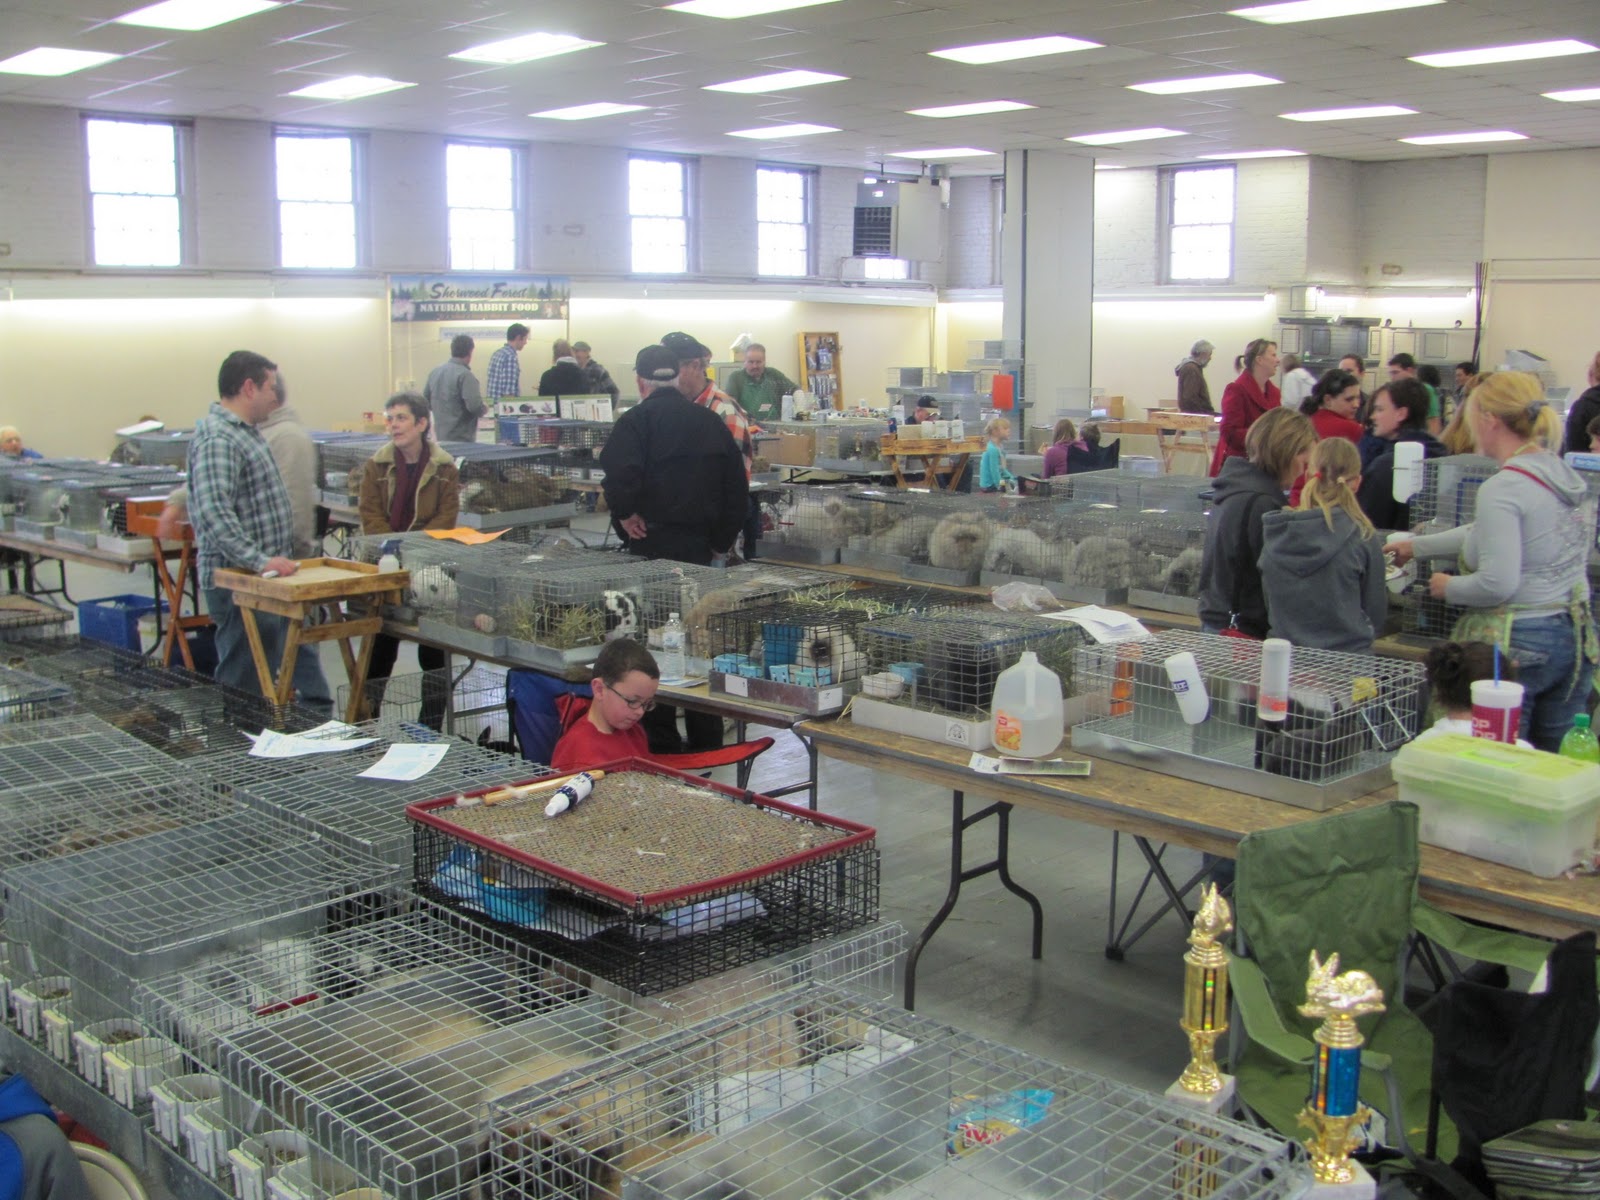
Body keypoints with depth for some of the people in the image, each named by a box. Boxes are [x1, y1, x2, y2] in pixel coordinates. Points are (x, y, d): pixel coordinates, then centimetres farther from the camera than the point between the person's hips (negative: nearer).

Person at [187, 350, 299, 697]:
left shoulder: (246, 431, 16)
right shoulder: (217, 440, -18)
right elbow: (214, 514, -29)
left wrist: (281, 558, 22)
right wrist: (259, 561, -31)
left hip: (264, 578, 10)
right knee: (242, 682, -4)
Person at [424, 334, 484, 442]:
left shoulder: (434, 372, 8)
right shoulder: (465, 375, -16)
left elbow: (425, 402, 16)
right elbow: (475, 406, -23)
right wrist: (485, 408, -2)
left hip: (440, 437, 8)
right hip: (461, 439, -8)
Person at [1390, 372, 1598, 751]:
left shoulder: (1502, 489, -17)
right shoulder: (1566, 475, 10)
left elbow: (1497, 583, -23)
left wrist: (1449, 587, -3)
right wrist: (1417, 546, 32)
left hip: (1515, 642, -8)